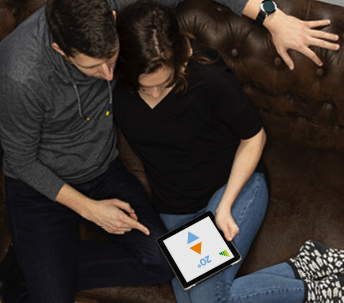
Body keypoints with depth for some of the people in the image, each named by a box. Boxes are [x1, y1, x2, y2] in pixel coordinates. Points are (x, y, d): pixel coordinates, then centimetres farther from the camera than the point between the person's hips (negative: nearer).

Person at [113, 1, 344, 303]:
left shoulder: (209, 77, -24)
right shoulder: (114, 82, -16)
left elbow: (254, 137, -11)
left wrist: (224, 206, -16)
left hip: (235, 184, -5)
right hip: (175, 210, 5)